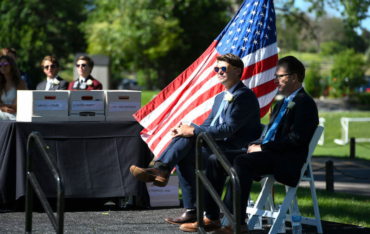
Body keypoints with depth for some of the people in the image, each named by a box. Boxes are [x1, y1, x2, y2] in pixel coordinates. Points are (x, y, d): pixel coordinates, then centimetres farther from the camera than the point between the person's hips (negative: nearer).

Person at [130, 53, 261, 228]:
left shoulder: (244, 96, -10)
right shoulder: (220, 97, 22)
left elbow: (228, 129, -19)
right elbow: (207, 125, 20)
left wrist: (193, 131, -19)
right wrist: (185, 130, -2)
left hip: (234, 151, -9)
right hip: (219, 147, 9)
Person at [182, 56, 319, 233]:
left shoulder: (305, 103, -6)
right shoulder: (282, 104, 25)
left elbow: (296, 139, -18)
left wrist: (262, 147, -15)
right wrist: (256, 144, 3)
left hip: (286, 160, -10)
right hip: (266, 153, 10)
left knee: (241, 162, -34)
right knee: (215, 159, -3)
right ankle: (210, 217, -4)